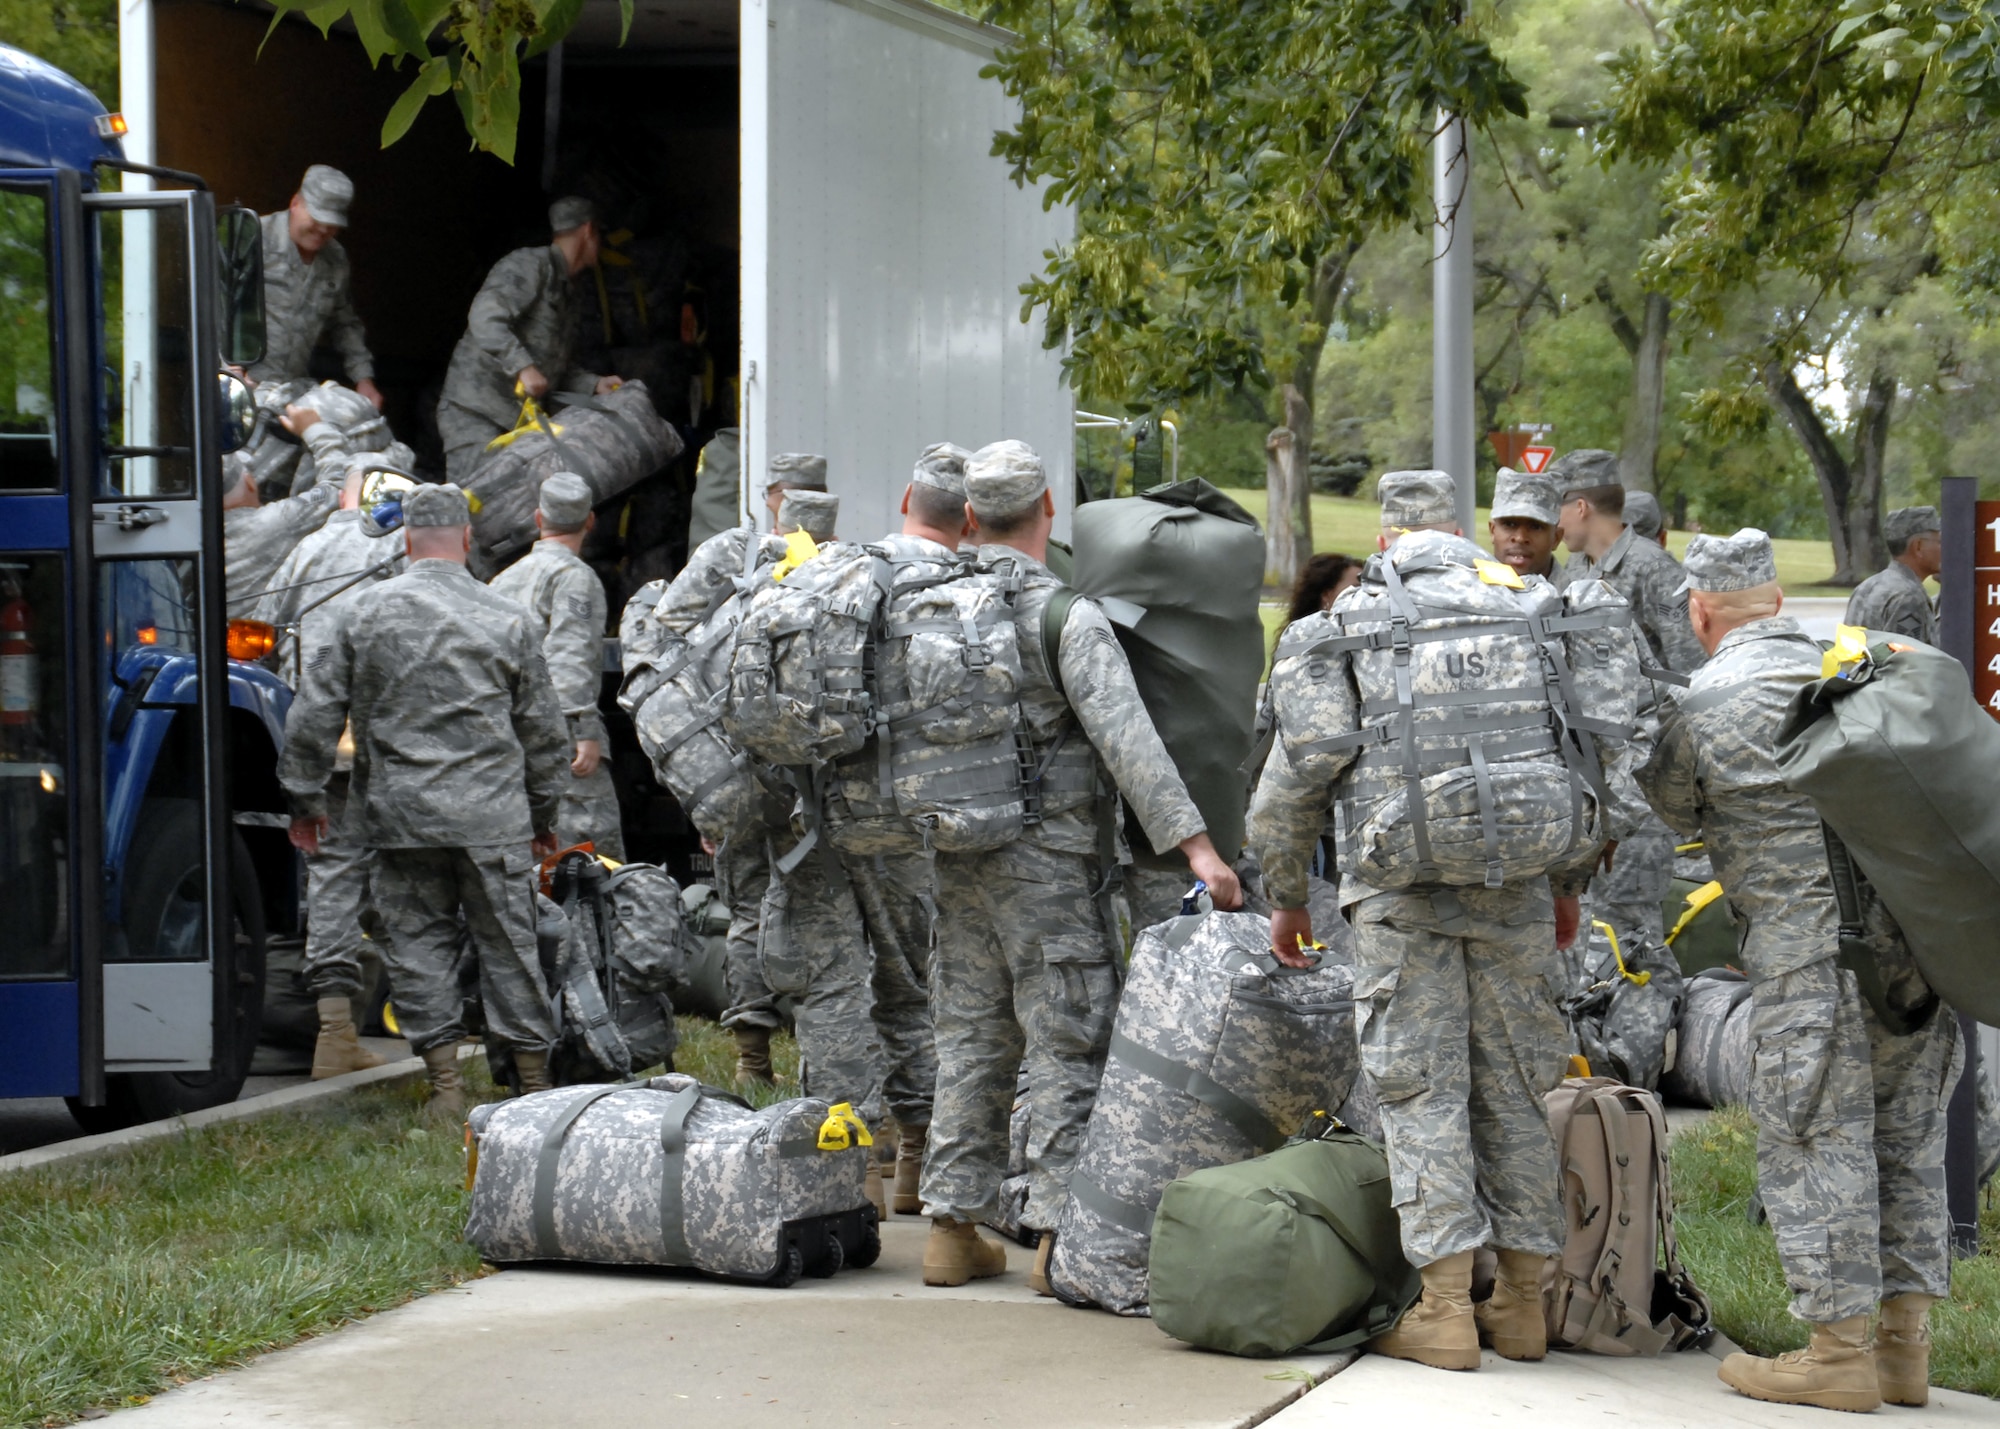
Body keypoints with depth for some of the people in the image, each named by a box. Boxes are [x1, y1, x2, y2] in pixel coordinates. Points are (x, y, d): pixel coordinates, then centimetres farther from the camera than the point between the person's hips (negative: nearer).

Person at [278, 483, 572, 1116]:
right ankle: (534, 1080, 11)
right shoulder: (507, 620, 2)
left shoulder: (363, 613, 1)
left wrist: (305, 798, 14)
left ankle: (445, 1082, 2)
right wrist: (543, 814, 22)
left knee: (417, 938, 6)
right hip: (491, 813, 0)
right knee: (507, 940, 6)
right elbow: (544, 730, 10)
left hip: (399, 812, 0)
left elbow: (313, 715, 3)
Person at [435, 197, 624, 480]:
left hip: (519, 419, 9)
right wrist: (523, 367, -31)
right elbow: (484, 318, -23)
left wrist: (595, 384, 9)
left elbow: (560, 369, 27)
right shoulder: (528, 265, -6)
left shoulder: (567, 289, 24)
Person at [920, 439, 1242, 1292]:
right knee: (1068, 1045, -1)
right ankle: (1061, 1236, -3)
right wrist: (1192, 844, -24)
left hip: (957, 854, 6)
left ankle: (953, 1228, 14)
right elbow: (1125, 735, -22)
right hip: (1047, 860, -6)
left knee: (969, 1038, 12)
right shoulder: (1067, 615, -13)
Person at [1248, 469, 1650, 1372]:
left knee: (1421, 1088, 2)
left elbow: (1292, 786, 2)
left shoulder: (1351, 628, 5)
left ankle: (1445, 1310, -2)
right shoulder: (1537, 613, 12)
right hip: (1515, 888, 2)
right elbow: (1600, 754, 12)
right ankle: (1522, 1305, 13)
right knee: (1516, 1088, 10)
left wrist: (1285, 898, 16)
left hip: (1400, 886, -2)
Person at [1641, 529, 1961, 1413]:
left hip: (1810, 939, -6)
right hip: (1915, 929, 6)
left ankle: (1840, 1352, -1)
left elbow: (1674, 809, 14)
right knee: (1907, 1136, 12)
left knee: (1816, 1142, -1)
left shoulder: (1699, 707, -1)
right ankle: (1905, 1344, 16)